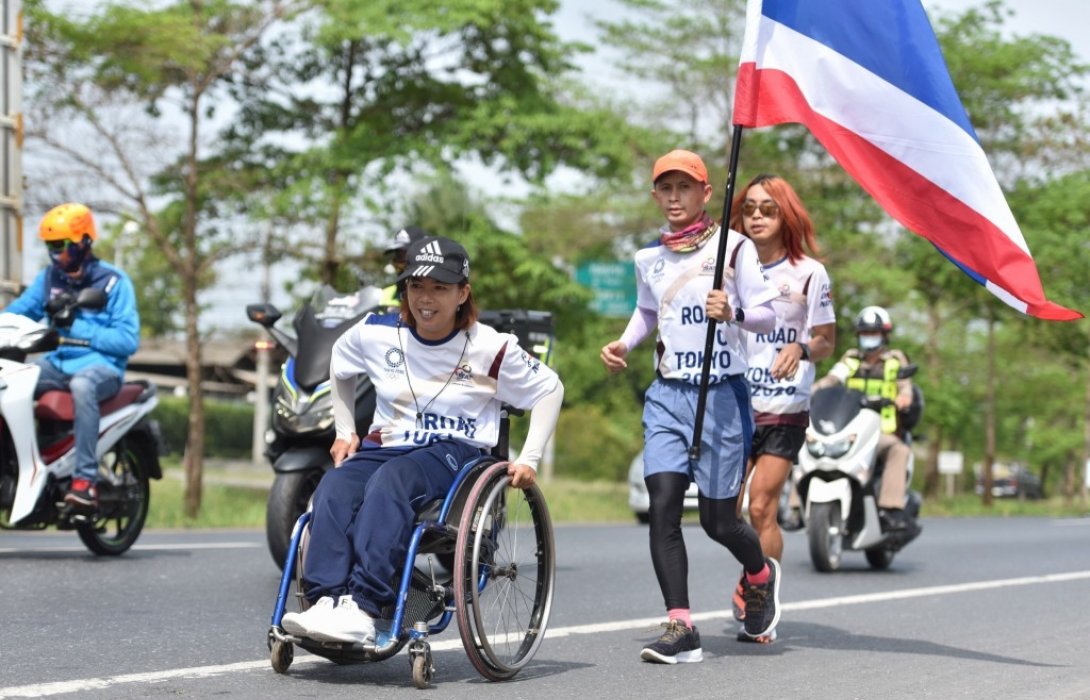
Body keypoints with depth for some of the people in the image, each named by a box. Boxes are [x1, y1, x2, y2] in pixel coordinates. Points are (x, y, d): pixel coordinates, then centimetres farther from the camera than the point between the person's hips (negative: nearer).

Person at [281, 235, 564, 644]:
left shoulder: (490, 348, -4)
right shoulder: (376, 334, 4)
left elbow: (549, 389, 8)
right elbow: (339, 367, 26)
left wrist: (528, 459, 1)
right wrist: (345, 432, 20)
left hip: (454, 451, -4)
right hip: (386, 445, 4)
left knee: (390, 480, -38)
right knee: (334, 486, -31)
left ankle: (362, 609, -49)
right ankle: (326, 601, -43)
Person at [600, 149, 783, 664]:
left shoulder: (734, 247, -4)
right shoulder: (649, 257, 10)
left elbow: (767, 316, -5)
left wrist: (734, 313, -25)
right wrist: (624, 344, 10)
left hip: (722, 393, -4)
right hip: (667, 394, 4)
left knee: (718, 520, 2)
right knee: (663, 504, -13)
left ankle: (761, 575, 36)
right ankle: (680, 627, -12)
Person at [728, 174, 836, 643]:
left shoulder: (808, 273, 0)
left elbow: (827, 341, 1)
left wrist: (802, 348, -20)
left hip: (784, 410, -3)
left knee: (762, 508, -7)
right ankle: (749, 583, 19)